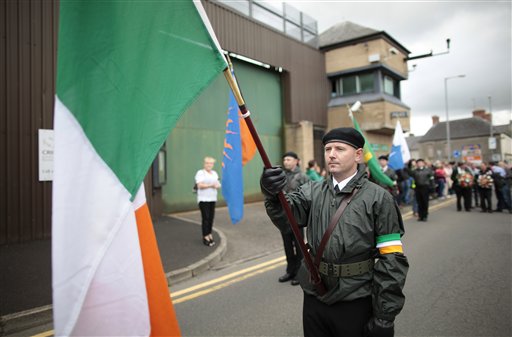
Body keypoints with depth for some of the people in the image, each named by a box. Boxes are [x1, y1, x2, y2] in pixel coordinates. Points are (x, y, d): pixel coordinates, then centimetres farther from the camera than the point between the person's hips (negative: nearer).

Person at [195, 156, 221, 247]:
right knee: (205, 218, -8)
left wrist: (217, 185, -9)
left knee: (211, 218, 4)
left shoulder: (214, 173, 16)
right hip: (203, 199, -6)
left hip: (212, 199, 6)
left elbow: (218, 185, 13)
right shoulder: (200, 173, -4)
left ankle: (209, 235, 15)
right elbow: (200, 185, -16)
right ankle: (206, 238, -5)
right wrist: (211, 185, -19)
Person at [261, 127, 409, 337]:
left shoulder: (378, 198, -8)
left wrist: (385, 316, -10)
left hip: (355, 304, -3)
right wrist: (273, 194, -37)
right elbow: (287, 215, -16)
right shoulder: (312, 192, 2)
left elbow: (392, 260, -9)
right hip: (314, 300, 3)